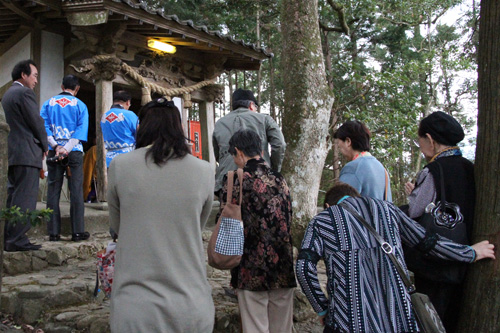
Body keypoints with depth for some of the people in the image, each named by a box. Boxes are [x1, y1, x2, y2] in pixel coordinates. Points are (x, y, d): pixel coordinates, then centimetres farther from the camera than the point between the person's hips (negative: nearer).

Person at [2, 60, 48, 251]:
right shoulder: (24, 93, -9)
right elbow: (36, 122, -12)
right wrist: (44, 146, 3)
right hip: (27, 153, -10)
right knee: (25, 197, -8)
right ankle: (17, 240, -9)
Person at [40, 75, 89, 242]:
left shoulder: (48, 104, 9)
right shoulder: (80, 105, 3)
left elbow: (43, 126, -1)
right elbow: (81, 130, -8)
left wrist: (56, 146, -9)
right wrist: (66, 149, -14)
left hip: (54, 152, 2)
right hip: (74, 153, -2)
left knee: (53, 191, 5)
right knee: (76, 190, 0)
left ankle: (53, 232, 4)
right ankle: (78, 231, -1)